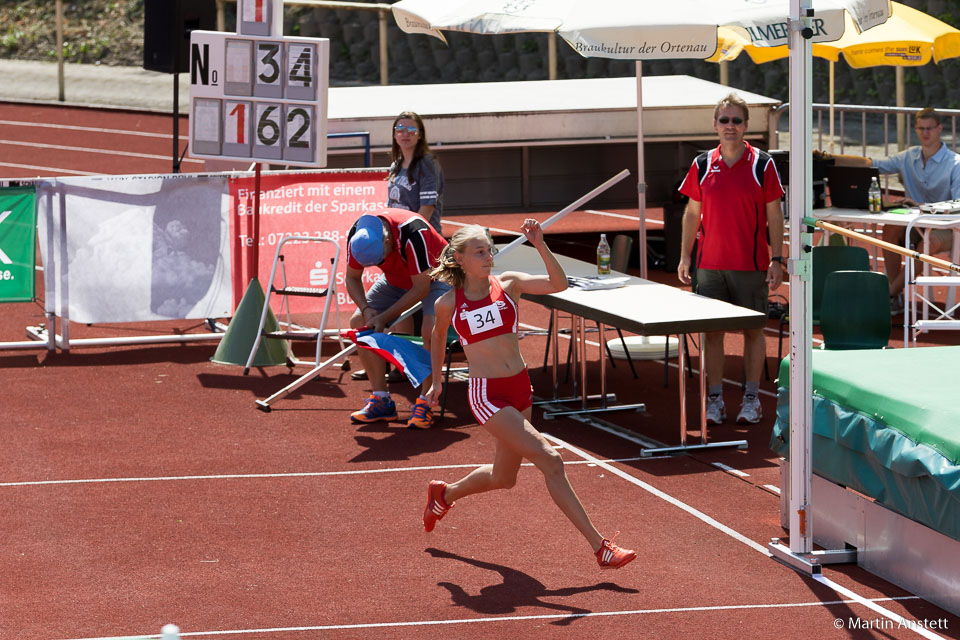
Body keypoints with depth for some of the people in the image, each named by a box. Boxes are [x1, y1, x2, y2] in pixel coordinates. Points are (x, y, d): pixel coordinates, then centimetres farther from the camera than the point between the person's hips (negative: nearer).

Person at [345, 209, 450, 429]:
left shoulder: (413, 233, -39)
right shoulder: (357, 235, -22)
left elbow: (421, 288, -31)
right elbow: (353, 277, -5)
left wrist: (384, 317, -29)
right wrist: (365, 309, -22)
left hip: (433, 277, -6)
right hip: (395, 280, 6)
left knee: (432, 328, -31)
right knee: (359, 323, -8)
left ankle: (425, 403, -18)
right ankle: (381, 400, -1)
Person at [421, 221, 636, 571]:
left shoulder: (508, 284, 0)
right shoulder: (448, 303, -3)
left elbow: (558, 284, -16)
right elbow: (437, 338, 19)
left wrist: (540, 245, -26)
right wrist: (436, 380, 23)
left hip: (520, 388, 5)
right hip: (487, 394, -5)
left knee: (503, 477, 19)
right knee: (549, 460, -15)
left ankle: (444, 494, 49)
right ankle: (599, 546, -13)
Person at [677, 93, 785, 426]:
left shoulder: (762, 164, -2)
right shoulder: (702, 165, 5)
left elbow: (774, 214, 0)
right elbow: (692, 212, 11)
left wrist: (777, 259, -5)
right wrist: (685, 257, 7)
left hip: (751, 265, -2)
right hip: (710, 263, 2)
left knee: (753, 330, 4)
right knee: (712, 331, 3)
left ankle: (751, 399, 12)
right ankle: (715, 399, 10)